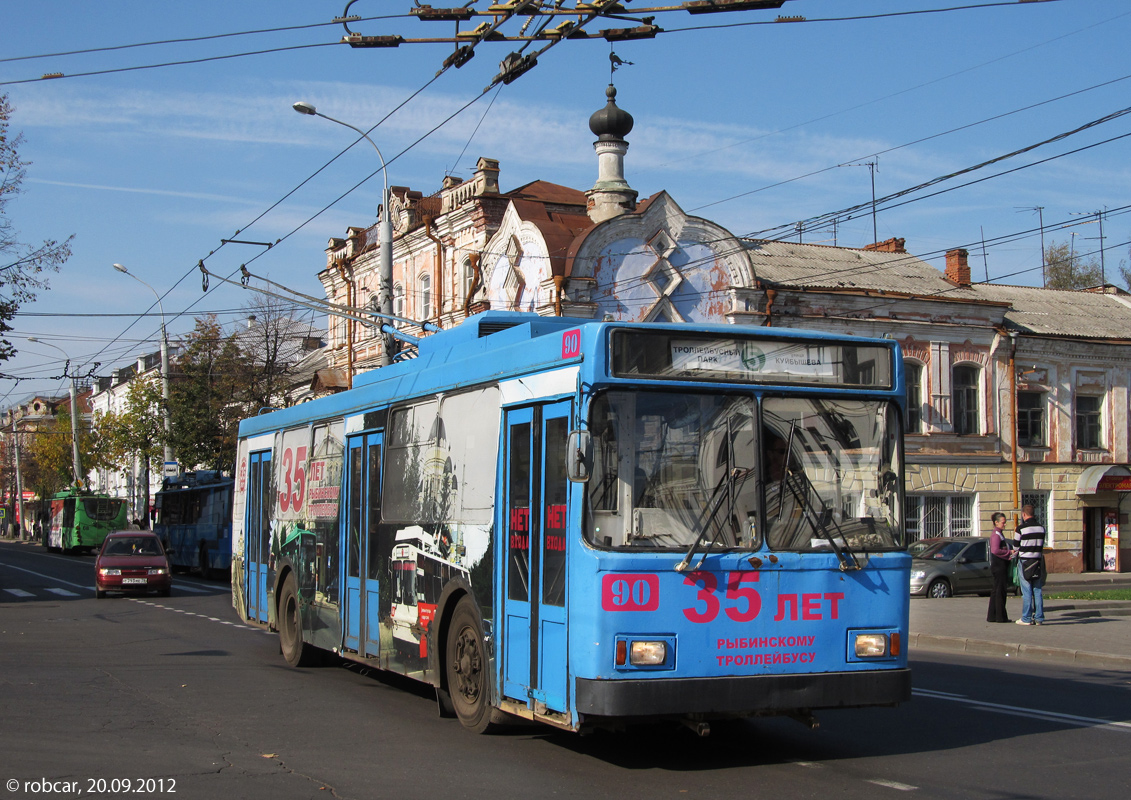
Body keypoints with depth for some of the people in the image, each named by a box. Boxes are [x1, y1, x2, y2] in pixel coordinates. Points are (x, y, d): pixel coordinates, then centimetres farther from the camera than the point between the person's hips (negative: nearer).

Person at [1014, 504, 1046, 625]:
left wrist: (1016, 552, 19)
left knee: (1026, 592, -2)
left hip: (1024, 562, -4)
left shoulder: (1021, 528, -10)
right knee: (1037, 591, 7)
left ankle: (1026, 619, 0)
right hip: (1037, 561, 4)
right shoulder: (1041, 528, 4)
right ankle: (1039, 618, 7)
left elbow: (1017, 546, -2)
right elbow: (1041, 545, 11)